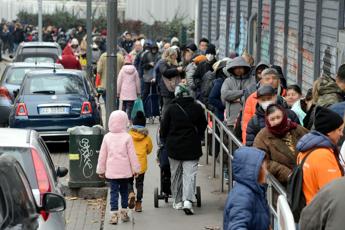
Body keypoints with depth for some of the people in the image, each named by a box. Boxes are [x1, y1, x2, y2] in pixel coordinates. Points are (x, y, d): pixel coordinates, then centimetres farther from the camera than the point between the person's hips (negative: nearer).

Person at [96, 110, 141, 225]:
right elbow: (132, 155, -5)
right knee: (124, 191, 14)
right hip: (125, 171, -1)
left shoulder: (107, 137, -1)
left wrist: (101, 170, 12)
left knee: (113, 192, 2)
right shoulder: (127, 137, -7)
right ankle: (124, 212, 20)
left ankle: (114, 214, -7)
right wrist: (135, 168, 3)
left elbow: (102, 155, 4)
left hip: (111, 171, 1)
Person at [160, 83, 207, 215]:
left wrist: (166, 140, 17)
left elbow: (164, 128, -1)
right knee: (190, 174, -1)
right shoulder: (197, 108, -4)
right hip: (192, 147, 0)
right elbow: (203, 125, 7)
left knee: (176, 174, 14)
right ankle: (187, 200, -17)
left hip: (174, 146, 0)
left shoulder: (171, 109, -7)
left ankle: (177, 201, 21)